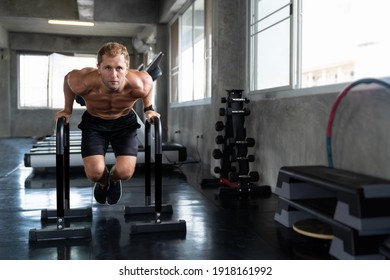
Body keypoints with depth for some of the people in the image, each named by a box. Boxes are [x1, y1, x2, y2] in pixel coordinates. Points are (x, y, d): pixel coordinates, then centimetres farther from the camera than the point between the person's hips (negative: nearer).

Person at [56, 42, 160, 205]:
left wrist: (148, 109, -3)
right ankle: (103, 183, 25)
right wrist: (67, 110, 1)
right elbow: (67, 79, -8)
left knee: (125, 172, -16)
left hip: (125, 122, 0)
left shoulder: (139, 84, -34)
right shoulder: (82, 82, -34)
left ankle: (114, 180, 26)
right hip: (94, 122, 0)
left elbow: (149, 83, -7)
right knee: (95, 173, -17)